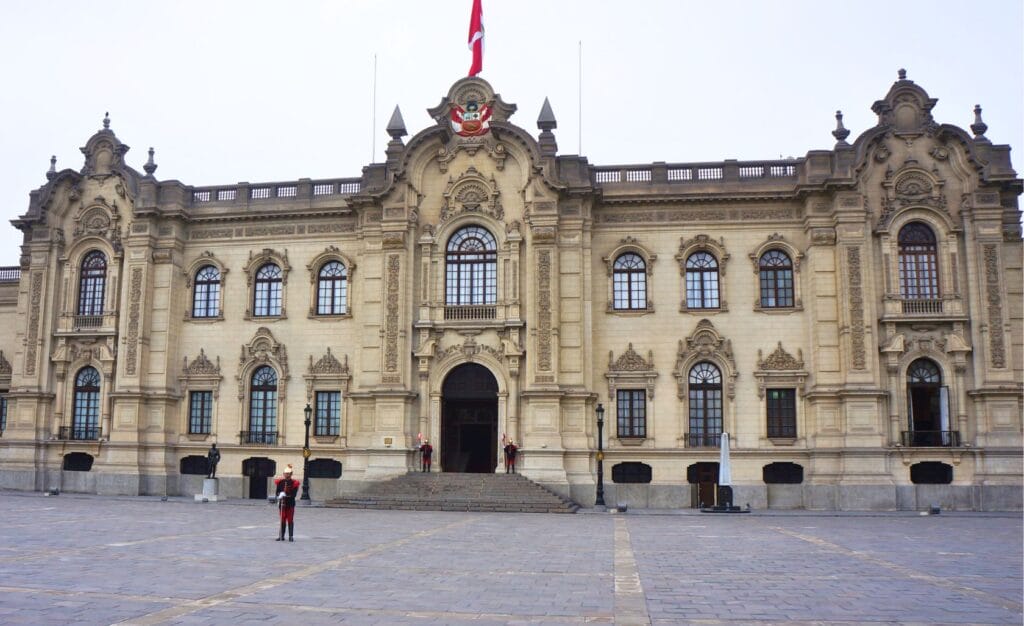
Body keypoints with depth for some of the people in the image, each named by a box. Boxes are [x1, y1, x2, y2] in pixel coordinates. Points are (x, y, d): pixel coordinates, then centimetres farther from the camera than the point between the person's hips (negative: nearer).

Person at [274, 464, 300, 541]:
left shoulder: (295, 483, -3)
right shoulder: (280, 482, 6)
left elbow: (294, 494, -10)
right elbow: (277, 492, 5)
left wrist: (286, 495, -22)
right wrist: (280, 495, -16)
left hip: (290, 504, -2)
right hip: (282, 503, 2)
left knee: (290, 520, -1)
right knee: (282, 520, 7)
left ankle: (291, 536, 2)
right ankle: (281, 536, 14)